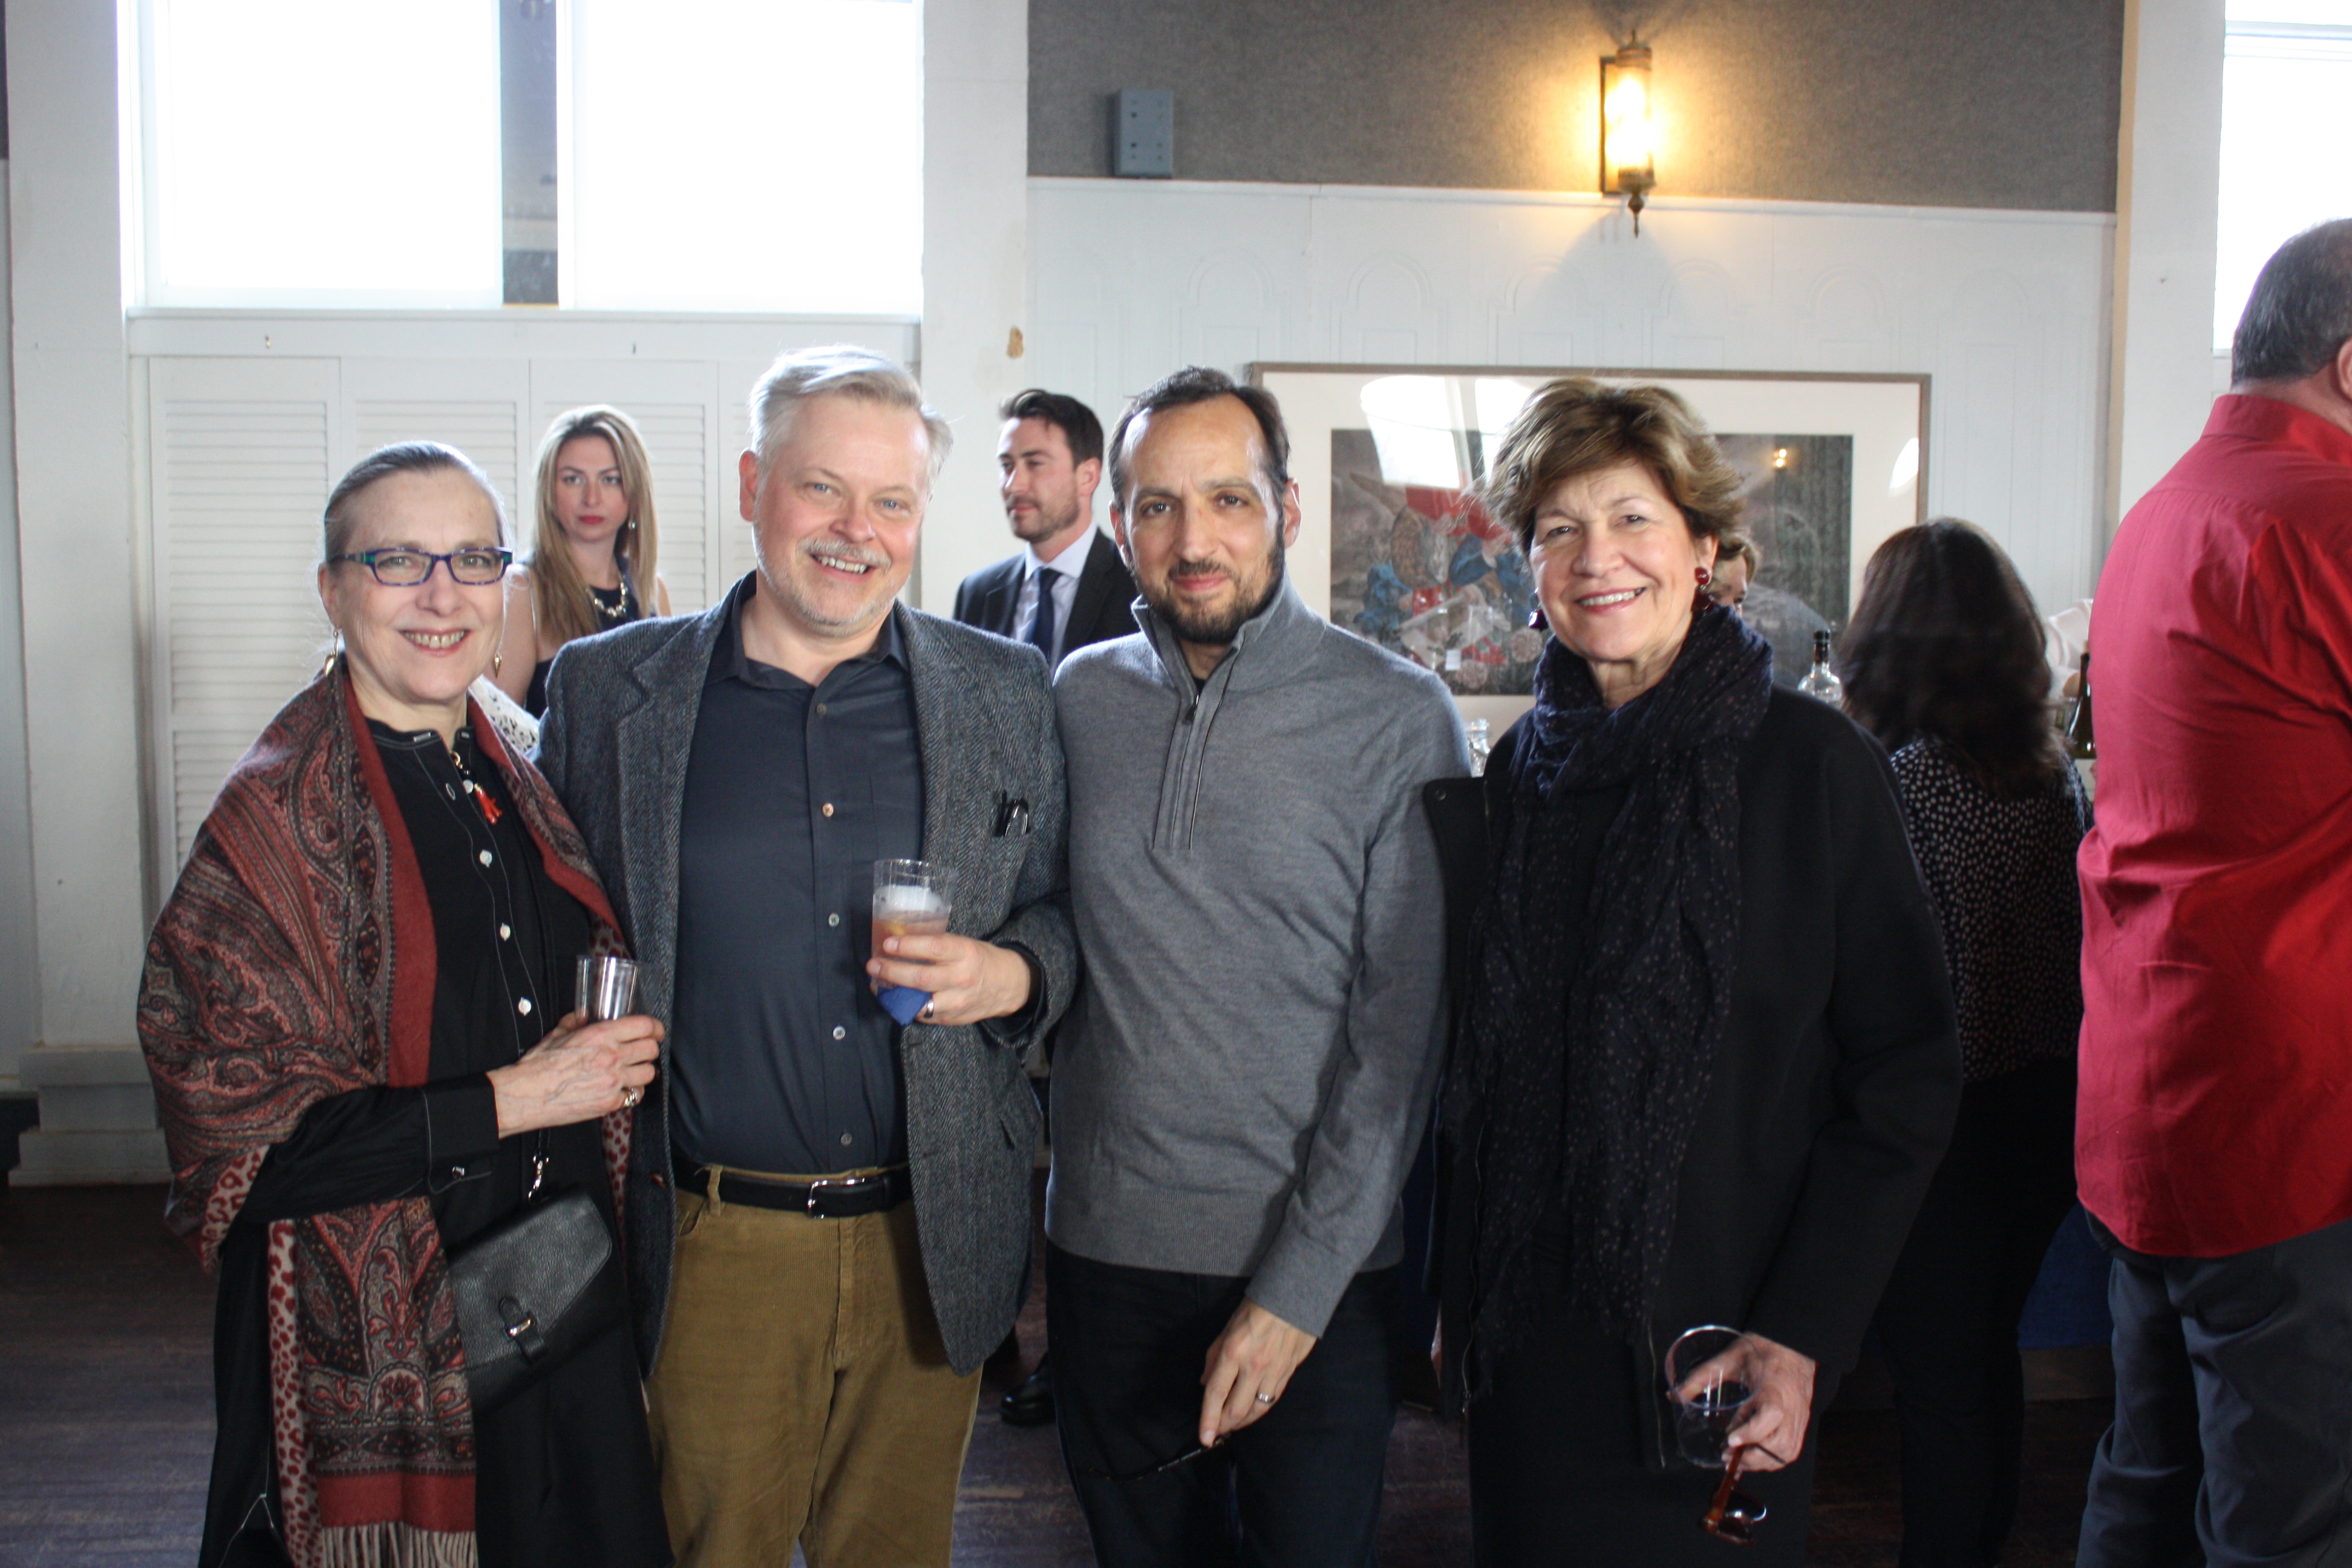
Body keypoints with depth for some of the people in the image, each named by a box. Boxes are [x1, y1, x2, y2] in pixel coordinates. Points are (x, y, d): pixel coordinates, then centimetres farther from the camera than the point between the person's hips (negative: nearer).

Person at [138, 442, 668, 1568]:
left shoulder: (516, 786, 7)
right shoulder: (275, 818, -13)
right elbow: (238, 1141, -19)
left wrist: (609, 1052, 2)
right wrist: (506, 1101, -19)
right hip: (377, 1360, -6)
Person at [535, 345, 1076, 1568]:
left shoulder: (1007, 695, 2)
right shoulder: (610, 689, -1)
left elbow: (1064, 913, 10)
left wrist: (1010, 976, -13)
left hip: (930, 1244, 1)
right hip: (713, 1246, -1)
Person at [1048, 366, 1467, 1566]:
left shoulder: (1395, 718, -9)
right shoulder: (1081, 699, 3)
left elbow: (1400, 1036, -10)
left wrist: (1299, 1287, -13)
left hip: (1317, 1267, -3)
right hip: (1106, 1245, 3)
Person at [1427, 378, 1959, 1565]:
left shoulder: (1811, 762, -9)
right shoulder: (1518, 775, 4)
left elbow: (1906, 1077, -9)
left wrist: (1802, 1335, -14)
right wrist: (1461, 1296, 8)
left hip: (1721, 1346, -3)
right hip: (1529, 1345, 4)